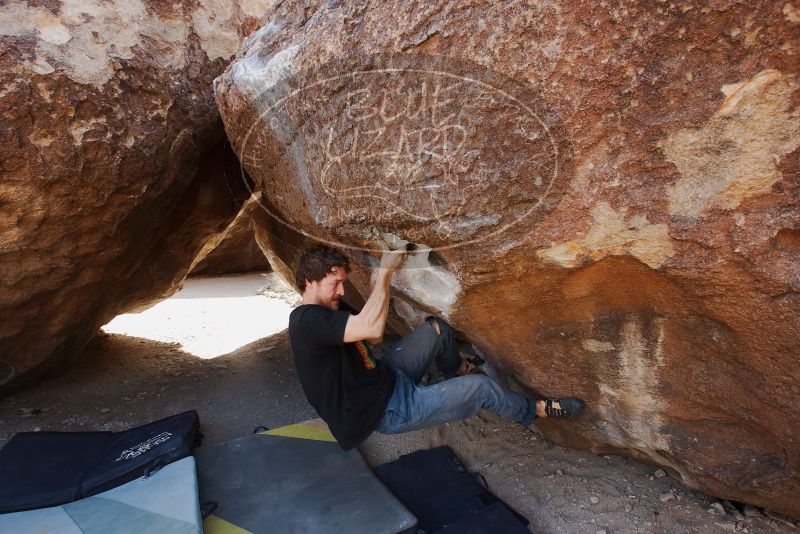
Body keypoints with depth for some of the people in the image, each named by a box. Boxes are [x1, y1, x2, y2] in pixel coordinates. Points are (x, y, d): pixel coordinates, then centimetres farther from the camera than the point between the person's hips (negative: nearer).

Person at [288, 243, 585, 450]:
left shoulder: (322, 313, 5)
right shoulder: (307, 320, -27)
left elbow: (372, 339, 8)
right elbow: (372, 329, -40)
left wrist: (378, 285, -5)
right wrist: (385, 272, -28)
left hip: (386, 376, 9)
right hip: (388, 410, -9)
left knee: (437, 328, 11)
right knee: (480, 386, -7)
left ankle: (457, 370, 40)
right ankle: (533, 411, 22)